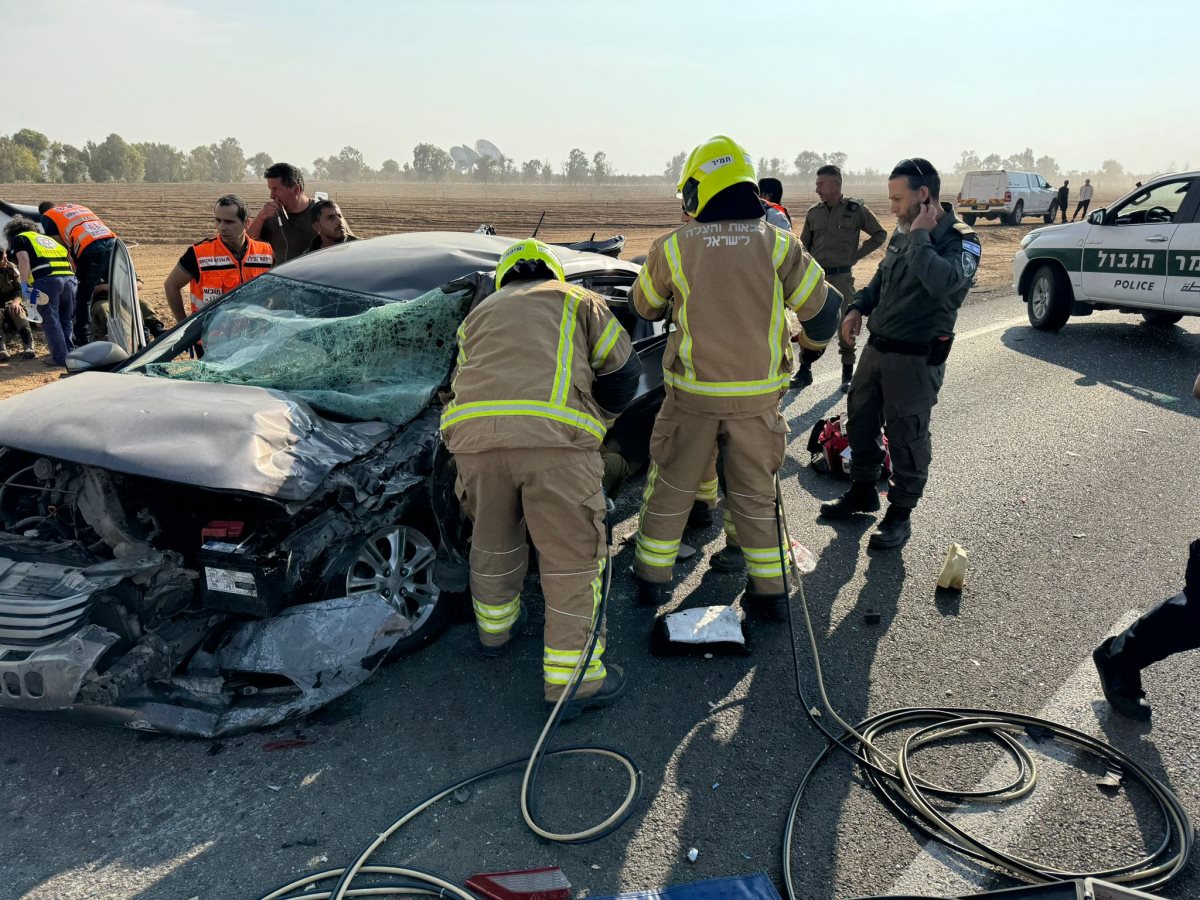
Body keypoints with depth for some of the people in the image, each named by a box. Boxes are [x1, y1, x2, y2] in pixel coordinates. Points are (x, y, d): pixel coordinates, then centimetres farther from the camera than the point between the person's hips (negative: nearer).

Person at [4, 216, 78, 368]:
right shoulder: (47, 238, 36)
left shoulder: (19, 239, 18)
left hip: (47, 280, -6)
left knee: (50, 321, 3)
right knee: (65, 321, 18)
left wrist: (24, 285, 0)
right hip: (70, 277, 6)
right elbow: (67, 257, 29)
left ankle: (60, 358, 3)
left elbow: (24, 259, -1)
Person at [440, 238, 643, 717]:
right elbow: (623, 371, 16)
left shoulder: (479, 314, 32)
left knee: (493, 540, 25)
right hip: (555, 436, -4)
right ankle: (572, 679, 11)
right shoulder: (579, 300, 23)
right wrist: (596, 419, 34)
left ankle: (494, 627, 46)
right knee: (573, 556, 6)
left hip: (474, 435, 4)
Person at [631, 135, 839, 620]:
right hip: (758, 394, 1)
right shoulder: (777, 243, -5)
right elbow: (822, 308, 0)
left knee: (671, 485, 15)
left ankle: (653, 575, 27)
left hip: (693, 394, -1)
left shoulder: (672, 247, -6)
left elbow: (645, 305, 10)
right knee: (755, 492, 14)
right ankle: (771, 590, 20)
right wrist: (809, 339, 22)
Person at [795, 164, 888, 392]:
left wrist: (856, 255, -1)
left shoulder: (856, 209, -3)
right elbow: (804, 246, 14)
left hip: (841, 277, -3)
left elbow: (880, 235, 6)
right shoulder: (813, 212, 7)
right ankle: (804, 371, 14)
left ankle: (847, 374, 13)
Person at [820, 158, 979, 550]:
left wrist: (920, 237, -25)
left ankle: (900, 513, 18)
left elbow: (943, 283, -35)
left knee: (907, 437, 2)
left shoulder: (961, 241, -14)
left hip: (916, 357, -8)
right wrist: (858, 307, 8)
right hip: (877, 347, 8)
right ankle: (863, 492, 36)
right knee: (860, 419, 17)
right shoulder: (903, 234, 8)